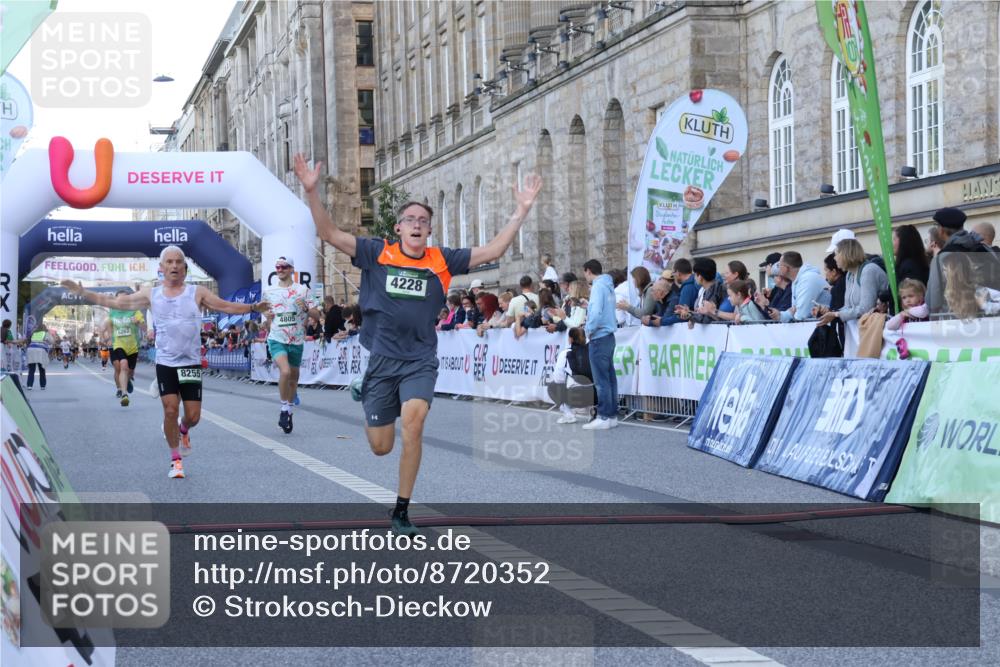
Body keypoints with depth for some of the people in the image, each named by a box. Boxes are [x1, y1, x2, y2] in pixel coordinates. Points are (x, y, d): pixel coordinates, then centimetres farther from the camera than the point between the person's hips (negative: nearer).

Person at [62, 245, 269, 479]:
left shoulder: (197, 293, 2)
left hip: (191, 363, -1)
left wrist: (252, 308, -16)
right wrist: (82, 293, 3)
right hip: (165, 363, 1)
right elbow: (115, 302, 8)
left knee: (193, 416, -3)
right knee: (170, 411, -8)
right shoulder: (151, 295, 6)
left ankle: (183, 430, 35)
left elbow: (227, 306, -1)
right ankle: (176, 460, 9)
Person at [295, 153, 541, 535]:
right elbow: (330, 234, -6)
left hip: (420, 360, 0)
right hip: (381, 359, 0)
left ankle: (402, 511, -15)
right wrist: (312, 191, -18)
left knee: (414, 418, -28)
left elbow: (493, 251, 2)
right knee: (381, 447, 6)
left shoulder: (442, 261, 3)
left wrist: (521, 210, -4)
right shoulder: (377, 254, 0)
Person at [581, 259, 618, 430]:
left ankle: (604, 417, -5)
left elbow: (596, 313, -23)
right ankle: (612, 414, 13)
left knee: (601, 380, -6)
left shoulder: (598, 286, -13)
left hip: (599, 337, -9)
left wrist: (589, 329, -10)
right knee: (609, 377, 10)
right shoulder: (608, 286, 13)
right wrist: (589, 306, 14)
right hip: (608, 336, 9)